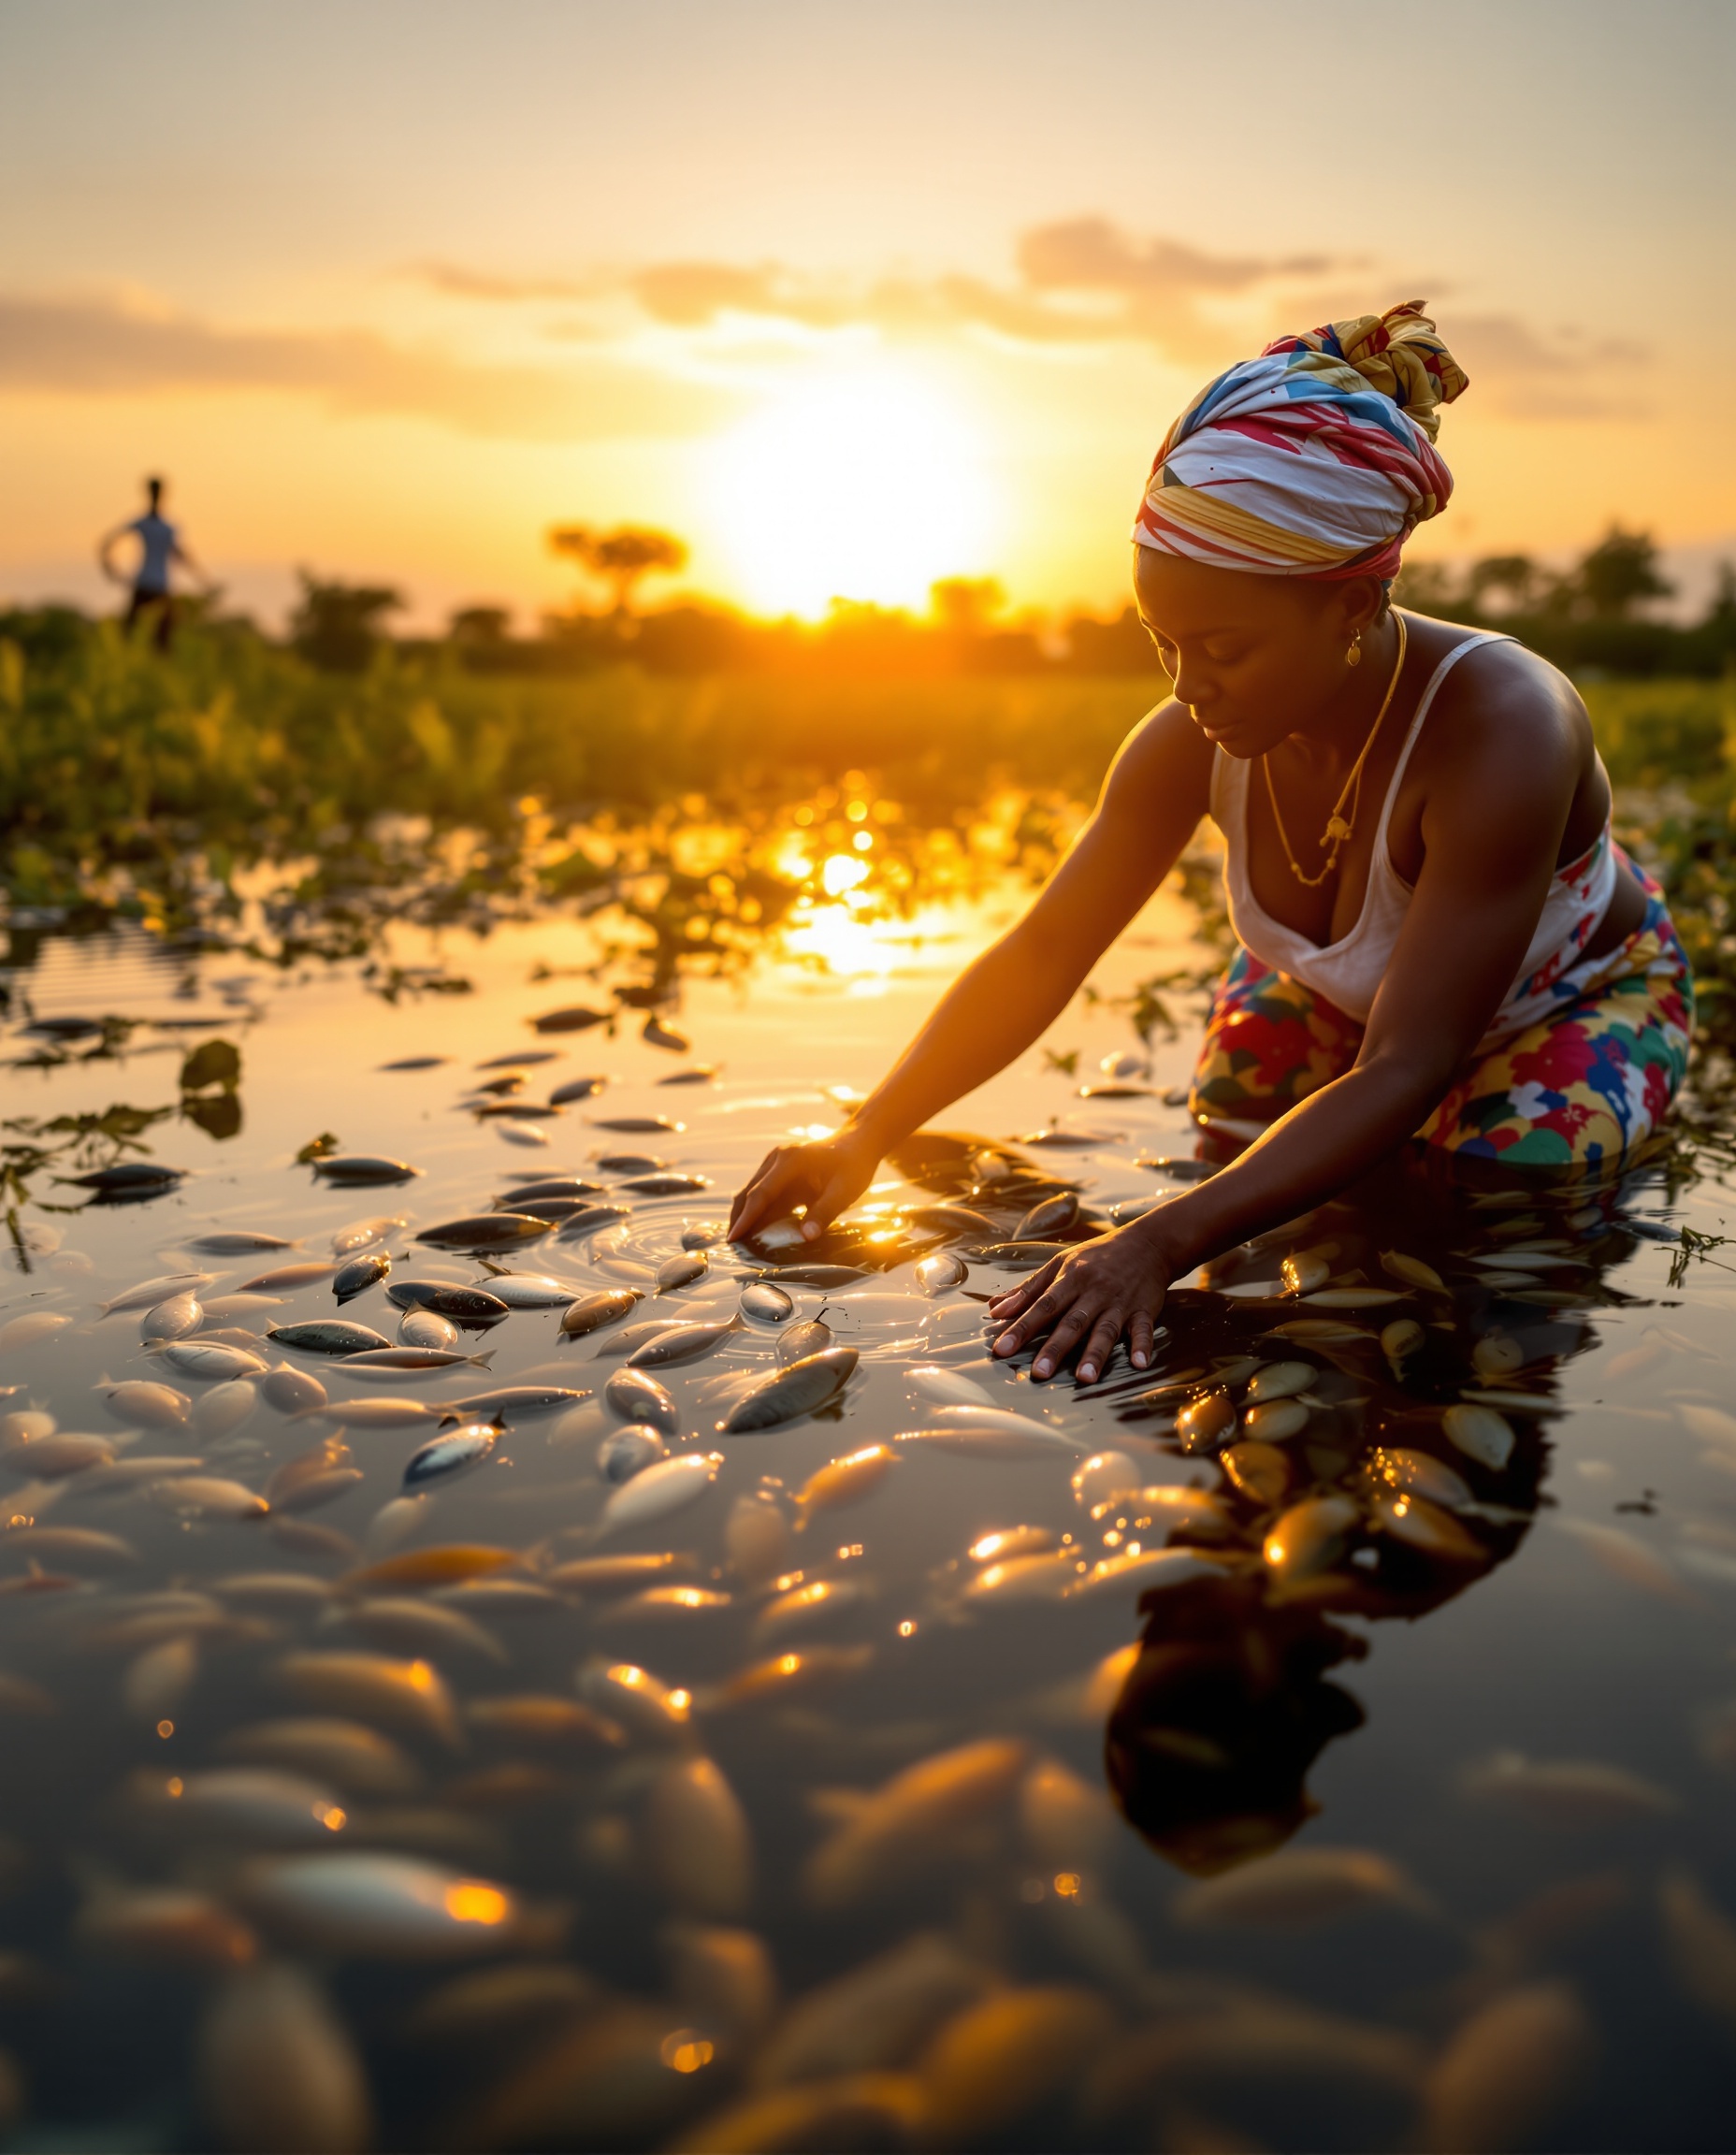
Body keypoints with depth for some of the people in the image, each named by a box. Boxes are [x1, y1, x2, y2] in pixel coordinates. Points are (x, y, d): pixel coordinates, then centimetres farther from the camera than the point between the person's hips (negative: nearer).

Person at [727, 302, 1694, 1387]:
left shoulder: (1499, 736, -43)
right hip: (1338, 995, 4)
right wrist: (864, 1139, -28)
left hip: (1583, 996, -4)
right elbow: (1040, 958, -18)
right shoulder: (1193, 744, -27)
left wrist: (1167, 1240, -56)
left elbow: (1404, 1070, -45)